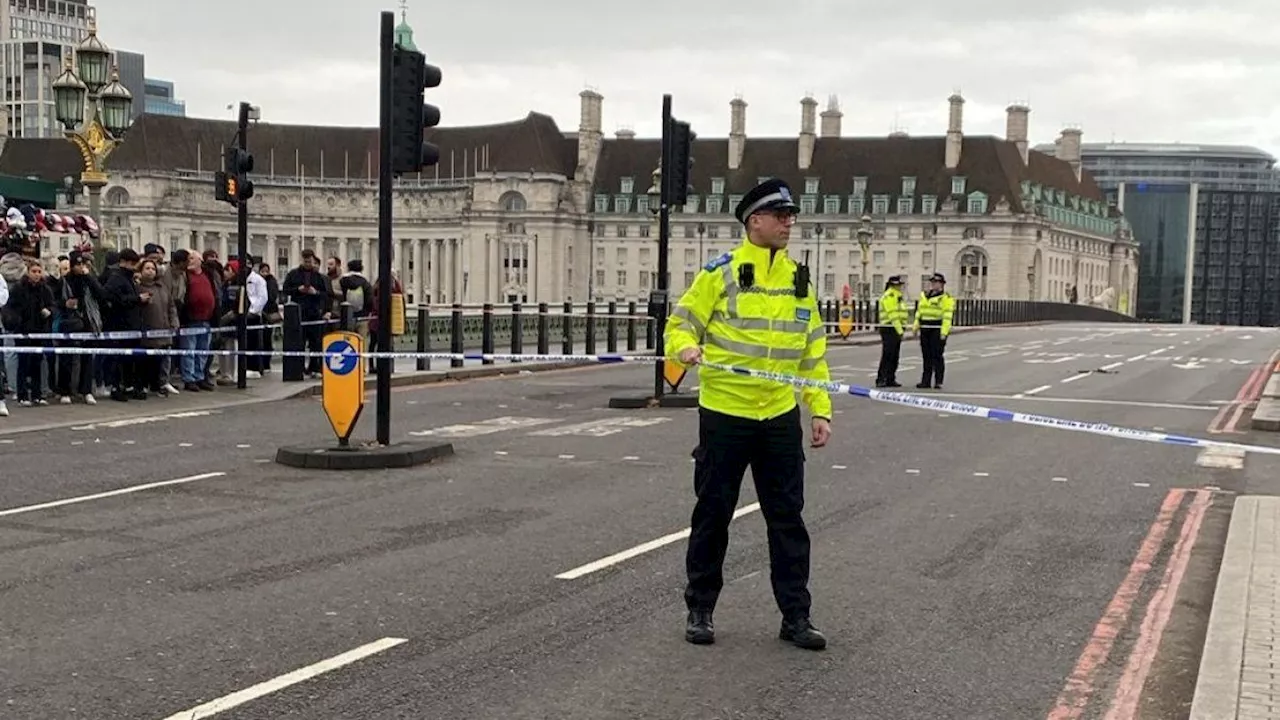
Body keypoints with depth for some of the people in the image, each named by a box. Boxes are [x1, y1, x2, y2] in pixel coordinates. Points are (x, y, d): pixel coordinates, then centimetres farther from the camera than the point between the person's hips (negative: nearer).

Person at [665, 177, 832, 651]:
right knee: (712, 515, 6)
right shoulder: (720, 273, -6)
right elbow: (680, 323, -2)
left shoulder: (799, 279, 9)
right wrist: (684, 348, -25)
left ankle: (795, 616, 16)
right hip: (724, 413, -4)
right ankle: (700, 610, 20)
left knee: (788, 518, 7)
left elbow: (813, 350, 13)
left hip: (781, 417, 4)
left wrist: (820, 409, 7)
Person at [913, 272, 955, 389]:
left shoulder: (945, 298, -6)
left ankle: (938, 382, 0)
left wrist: (944, 332, -20)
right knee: (926, 356, 9)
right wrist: (916, 325, 12)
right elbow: (919, 311, 22)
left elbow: (947, 316, -12)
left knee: (937, 355, -6)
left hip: (937, 330, -7)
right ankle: (926, 381, 14)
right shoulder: (924, 295, 17)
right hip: (925, 330, 7)